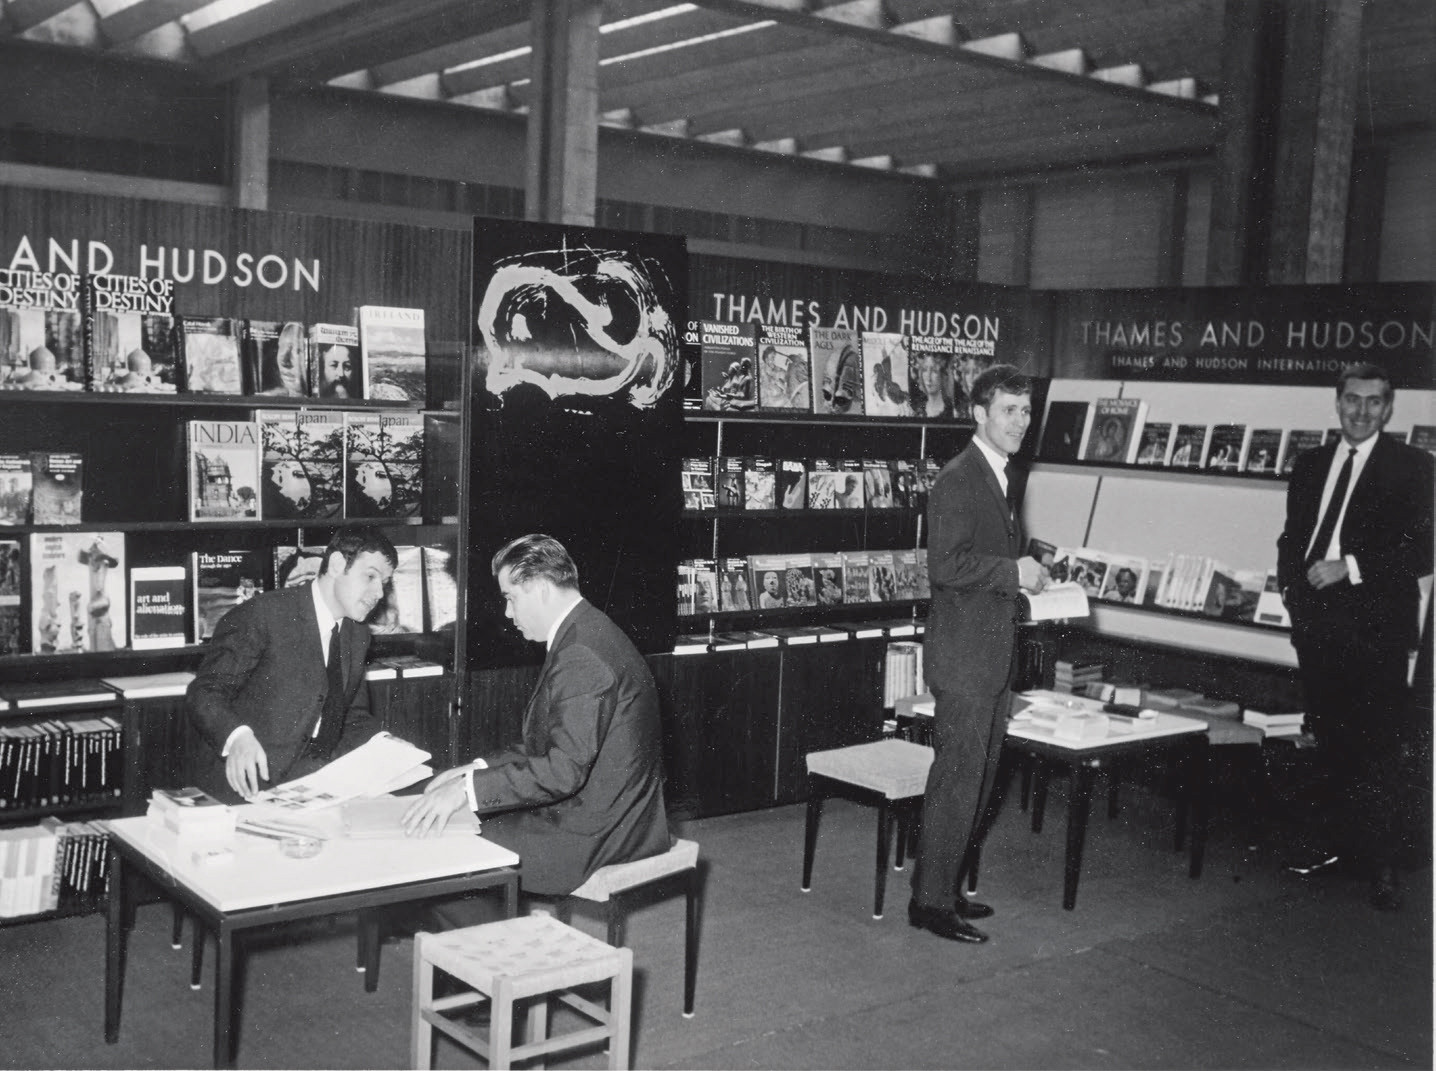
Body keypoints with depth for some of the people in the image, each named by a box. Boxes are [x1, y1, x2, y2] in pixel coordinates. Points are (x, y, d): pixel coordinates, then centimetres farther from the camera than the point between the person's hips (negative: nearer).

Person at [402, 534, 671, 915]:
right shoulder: (582, 636, 12)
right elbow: (546, 743, 17)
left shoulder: (583, 656, -23)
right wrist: (476, 770, 7)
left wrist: (468, 789, -26)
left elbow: (564, 769, -28)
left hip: (595, 833, -10)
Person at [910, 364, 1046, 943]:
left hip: (994, 655, 10)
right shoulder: (958, 479, -14)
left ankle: (946, 886, 25)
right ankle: (931, 901, 4)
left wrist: (1030, 573, 12)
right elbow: (945, 565, -23)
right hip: (963, 656, -10)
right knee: (957, 779, -5)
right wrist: (1013, 572, -18)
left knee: (977, 779, 15)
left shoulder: (1003, 479, 17)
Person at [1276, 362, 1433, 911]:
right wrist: (1293, 588, 2)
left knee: (1374, 751, -4)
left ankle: (1383, 864, 4)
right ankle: (1338, 842, 25)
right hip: (1318, 626, 5)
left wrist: (1350, 568, -16)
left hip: (1375, 632, -5)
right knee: (1329, 745, 13)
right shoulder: (1310, 464, 14)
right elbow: (1291, 537, 19)